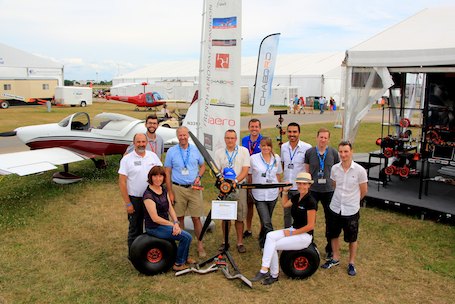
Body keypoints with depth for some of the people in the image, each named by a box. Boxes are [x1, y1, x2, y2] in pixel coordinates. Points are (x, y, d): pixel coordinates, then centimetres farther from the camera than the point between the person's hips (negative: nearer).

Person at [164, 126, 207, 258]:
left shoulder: (196, 149, 4)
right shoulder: (171, 151, 0)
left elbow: (203, 165, 16)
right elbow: (167, 173, 2)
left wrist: (199, 177, -5)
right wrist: (170, 192, -3)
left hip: (194, 188, 1)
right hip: (178, 188, 0)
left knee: (196, 218, 1)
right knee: (179, 218, 7)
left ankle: (200, 244, 12)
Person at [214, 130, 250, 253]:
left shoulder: (244, 151, 2)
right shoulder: (219, 153, 8)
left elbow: (245, 171, -5)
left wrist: (235, 181, -20)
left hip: (239, 187, -1)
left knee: (239, 217, 2)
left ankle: (240, 242, 13)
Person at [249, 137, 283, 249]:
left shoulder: (277, 158, 4)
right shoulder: (253, 158, -6)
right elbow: (249, 175, 2)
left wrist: (279, 187, 16)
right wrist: (249, 190, 4)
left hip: (272, 194, 4)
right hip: (259, 195, -3)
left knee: (266, 221, 17)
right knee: (267, 223, -10)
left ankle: (263, 243, 37)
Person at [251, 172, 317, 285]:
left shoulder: (310, 201, -17)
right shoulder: (296, 197, 7)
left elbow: (310, 226, -18)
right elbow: (284, 204, 29)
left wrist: (292, 233, -15)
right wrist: (285, 191, 19)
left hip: (305, 235, -7)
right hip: (293, 230, 8)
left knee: (273, 246, -18)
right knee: (270, 236, -17)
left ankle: (274, 276, -5)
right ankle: (264, 270, -18)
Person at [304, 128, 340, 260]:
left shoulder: (333, 153, -1)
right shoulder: (309, 152, -2)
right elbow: (307, 171, 5)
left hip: (329, 190, 0)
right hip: (313, 190, 0)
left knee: (330, 219, 11)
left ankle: (330, 248, 26)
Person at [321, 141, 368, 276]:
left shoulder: (360, 170, -15)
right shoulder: (334, 168, -4)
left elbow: (364, 191, -2)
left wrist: (352, 200, 8)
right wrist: (341, 198, 11)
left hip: (351, 211, -3)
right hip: (335, 208, 4)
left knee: (352, 238, 11)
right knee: (334, 234, 17)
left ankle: (351, 263, 29)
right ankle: (335, 259, 37)